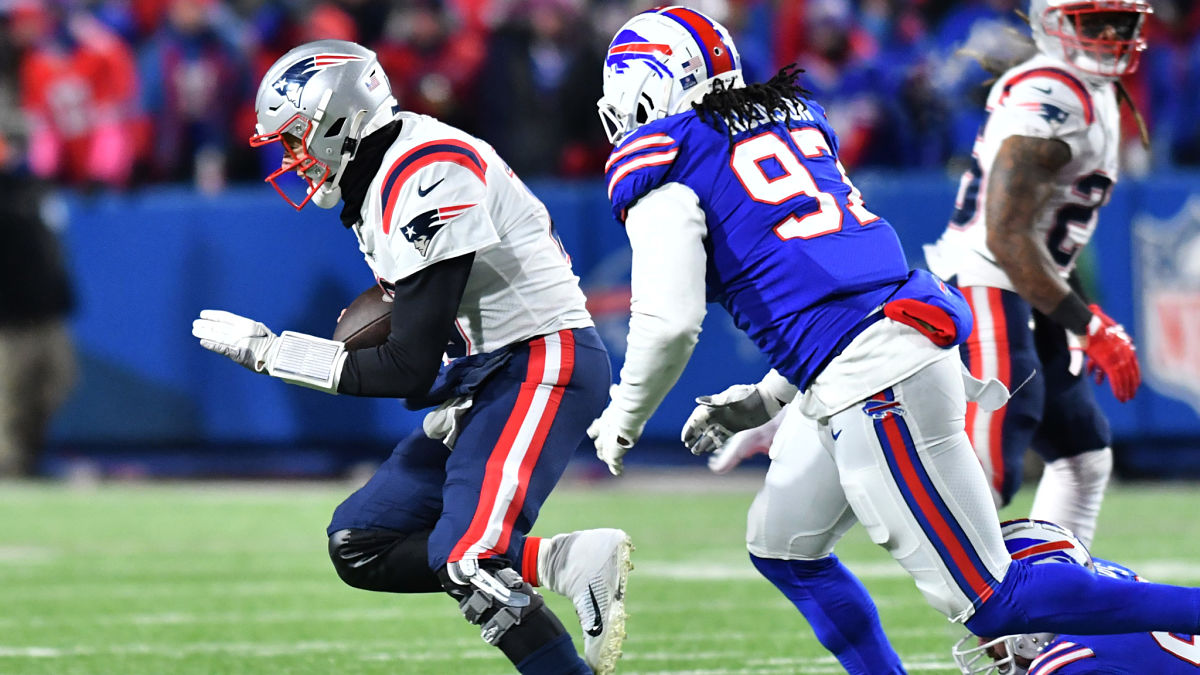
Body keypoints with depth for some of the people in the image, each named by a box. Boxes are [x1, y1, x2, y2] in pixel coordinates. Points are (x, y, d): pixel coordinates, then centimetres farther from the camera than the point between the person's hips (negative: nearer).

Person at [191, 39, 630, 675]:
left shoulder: (424, 181, -20)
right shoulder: (378, 180, 11)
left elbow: (411, 367, -20)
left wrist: (270, 352, -12)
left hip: (544, 365, -11)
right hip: (489, 375, 11)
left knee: (467, 559, -25)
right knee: (359, 547, 4)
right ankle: (565, 560, -3)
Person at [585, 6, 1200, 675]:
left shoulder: (664, 172, -3)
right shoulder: (795, 121, 21)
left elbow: (669, 323, -12)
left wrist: (625, 419, 7)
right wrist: (765, 400, 31)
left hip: (876, 387, -9)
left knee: (992, 599, -6)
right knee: (785, 550, 23)